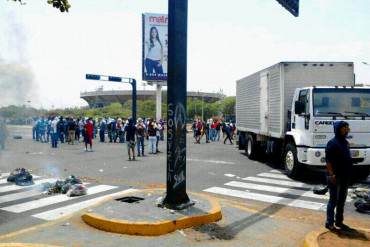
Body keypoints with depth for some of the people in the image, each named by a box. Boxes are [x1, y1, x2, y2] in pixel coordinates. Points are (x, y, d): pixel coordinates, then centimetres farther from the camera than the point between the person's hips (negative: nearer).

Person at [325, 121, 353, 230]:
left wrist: (348, 174, 15)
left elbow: (347, 159, 19)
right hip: (335, 177, -8)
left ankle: (339, 221, 27)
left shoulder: (345, 142, 12)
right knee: (333, 200, -1)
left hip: (345, 176, 8)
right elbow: (328, 161, -17)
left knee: (342, 200, 15)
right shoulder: (332, 143, -13)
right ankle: (329, 223, 8)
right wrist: (331, 174, -22)